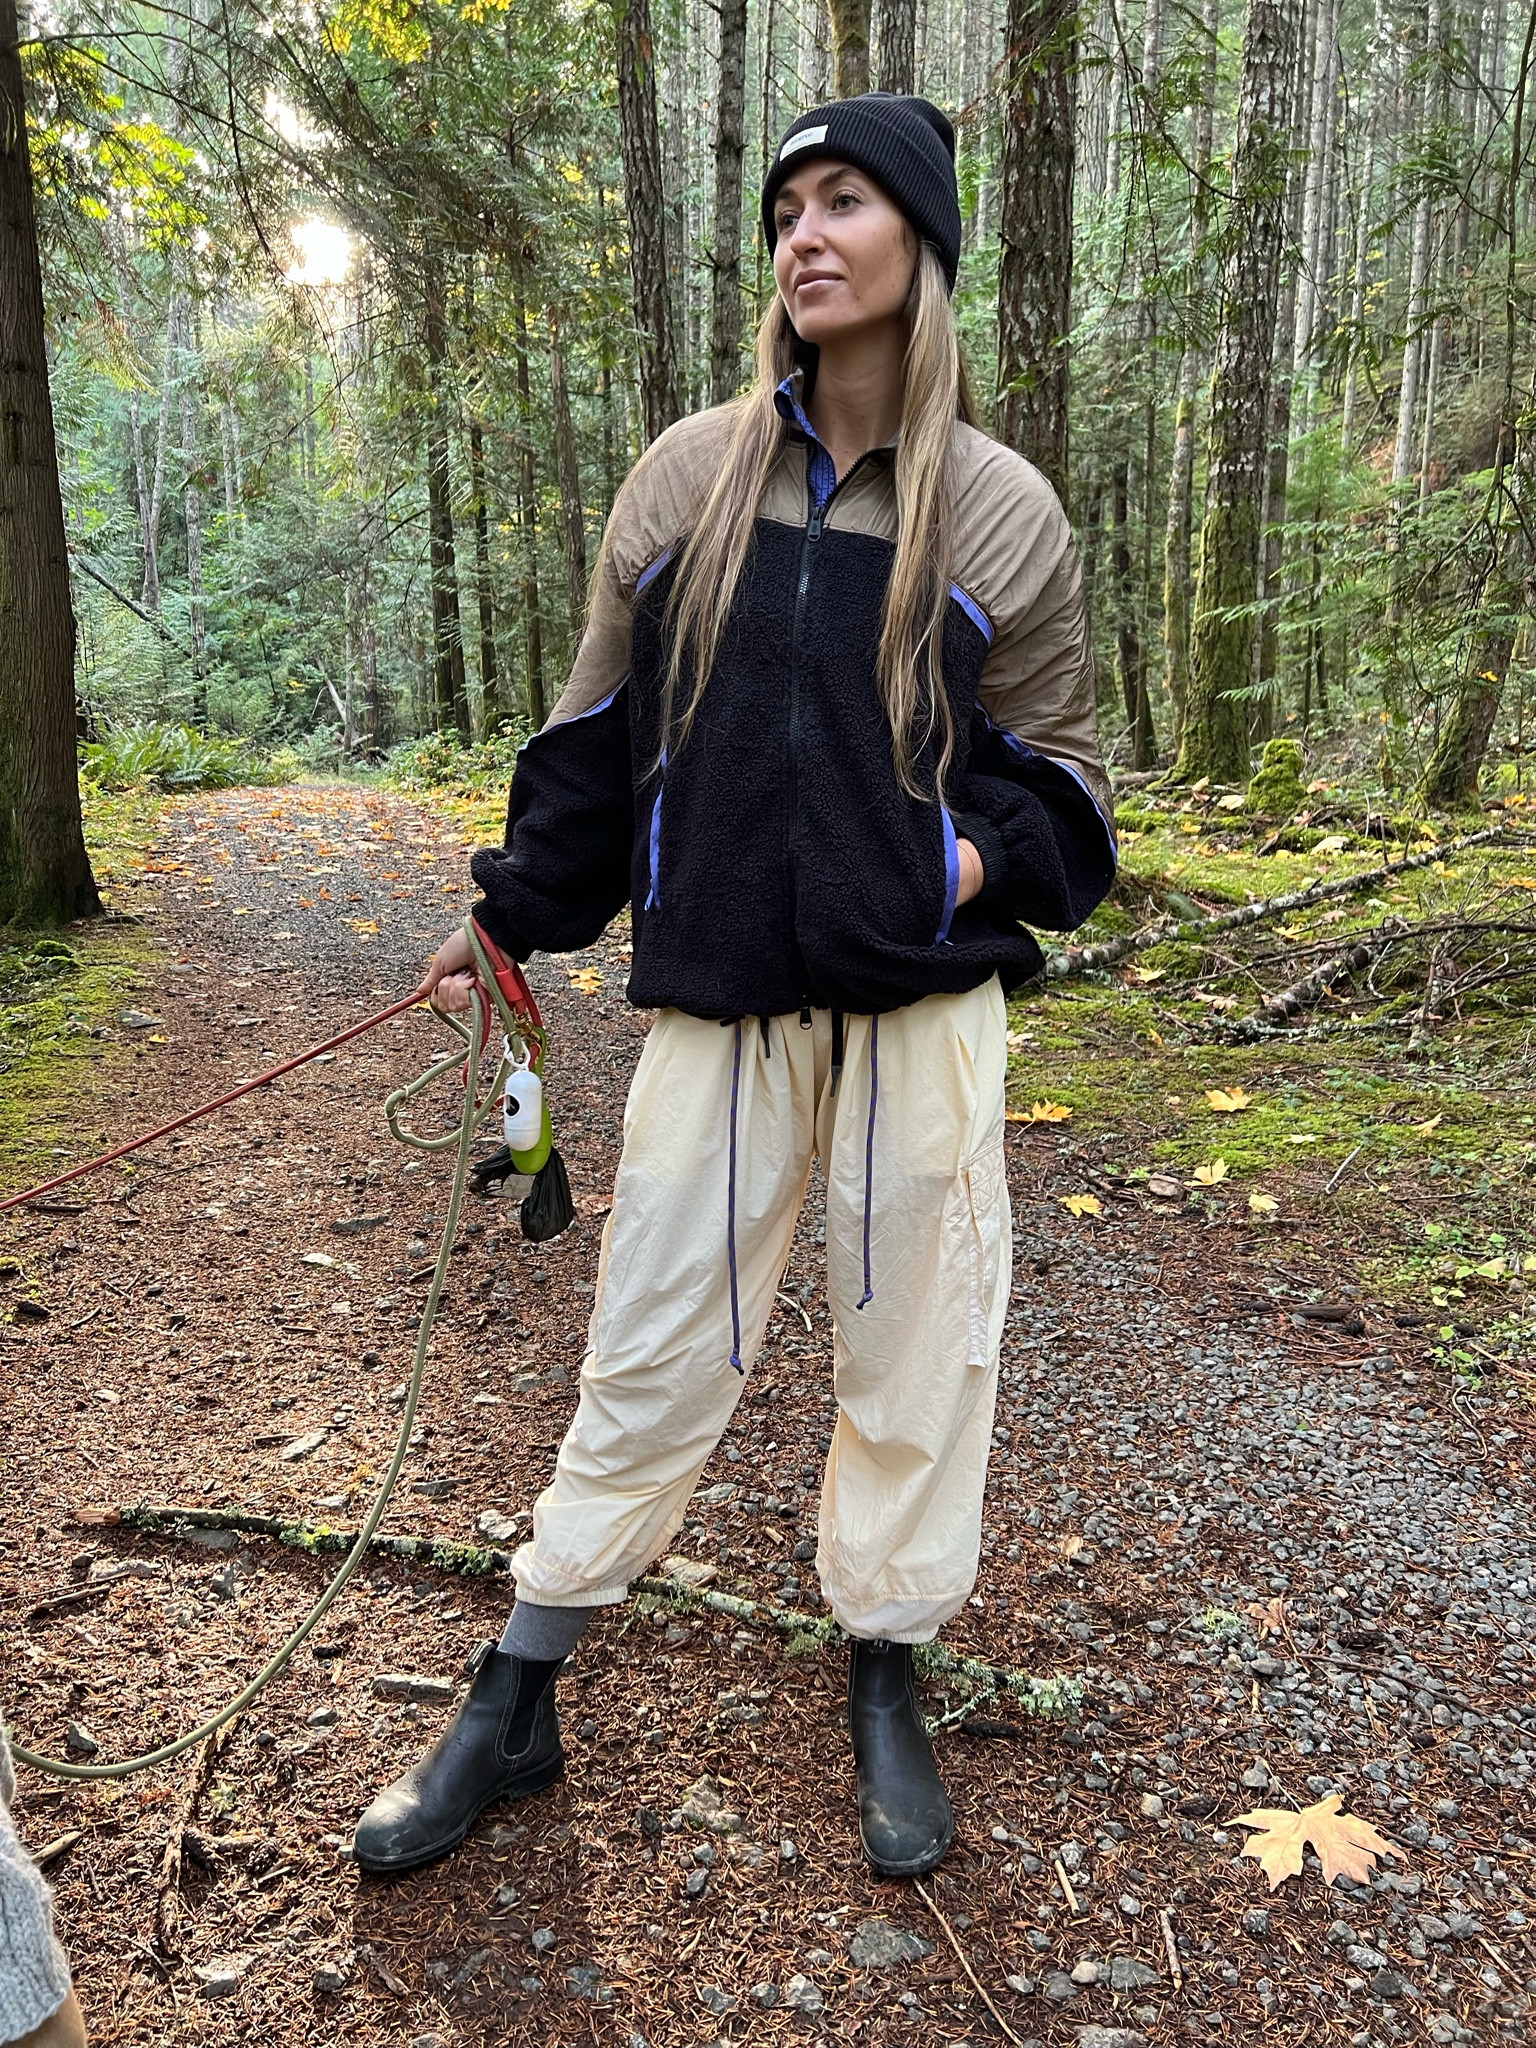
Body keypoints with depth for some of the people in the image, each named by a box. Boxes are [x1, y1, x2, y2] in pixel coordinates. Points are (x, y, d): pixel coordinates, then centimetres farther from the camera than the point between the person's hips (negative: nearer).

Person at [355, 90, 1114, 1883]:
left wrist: (980, 869, -11)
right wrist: (510, 914, 13)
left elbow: (1051, 764, 8)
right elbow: (601, 726, 12)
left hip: (923, 1008, 0)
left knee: (911, 1347, 9)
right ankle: (513, 1708, 24)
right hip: (718, 1001, 1)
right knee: (648, 1350, 6)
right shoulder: (685, 477, 6)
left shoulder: (1001, 508, 3)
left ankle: (886, 1680, 32)